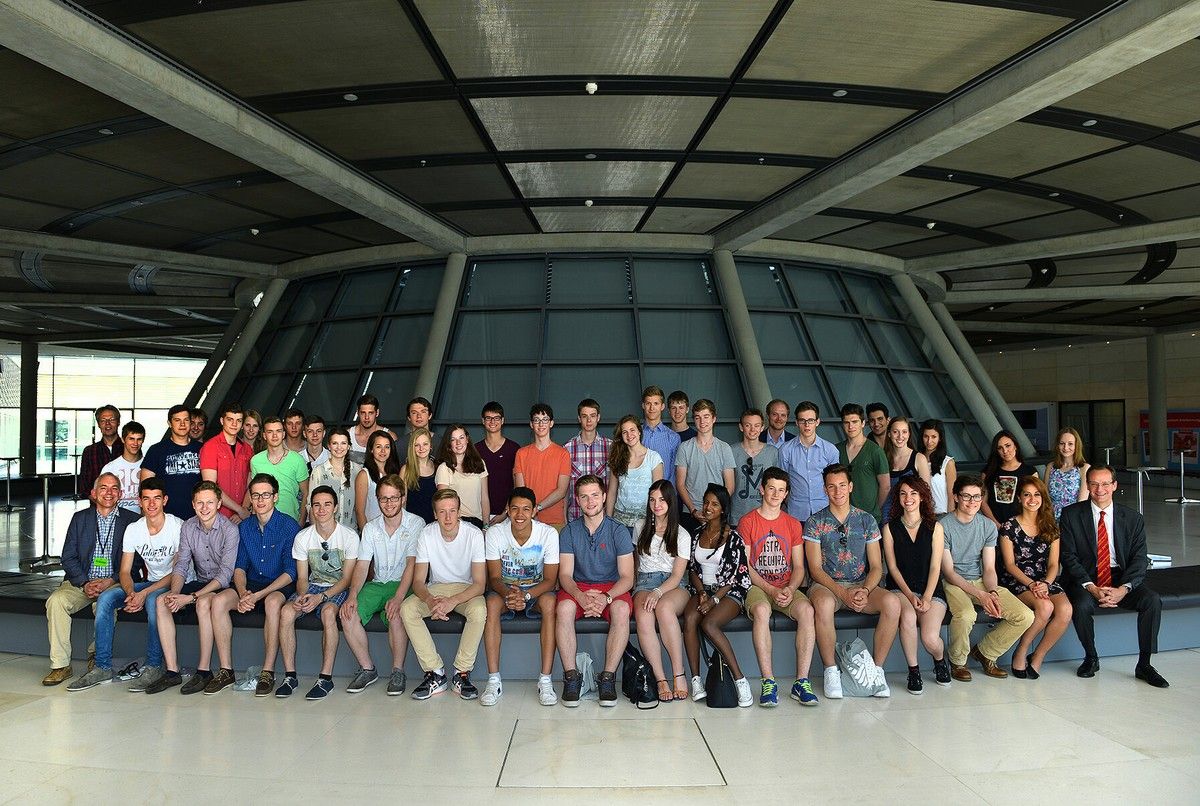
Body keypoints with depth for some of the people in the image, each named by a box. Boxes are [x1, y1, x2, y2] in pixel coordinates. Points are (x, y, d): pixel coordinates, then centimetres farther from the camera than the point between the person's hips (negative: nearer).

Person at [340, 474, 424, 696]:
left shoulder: (416, 524, -6)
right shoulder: (371, 528, 8)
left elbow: (412, 564, -14)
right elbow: (362, 565, 2)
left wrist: (398, 597, -26)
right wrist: (353, 595, -15)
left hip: (404, 585, -4)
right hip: (378, 583, 5)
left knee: (395, 615, -34)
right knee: (348, 613, -20)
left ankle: (398, 671, -13)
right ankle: (367, 669, -4)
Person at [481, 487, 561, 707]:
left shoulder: (548, 534, -15)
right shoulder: (494, 533, -12)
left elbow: (550, 580, -14)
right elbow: (495, 577, -10)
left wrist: (525, 595, -32)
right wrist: (509, 594, -33)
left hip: (537, 590, -1)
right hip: (505, 589, 1)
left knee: (549, 602, -34)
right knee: (492, 603, -32)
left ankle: (545, 680, -31)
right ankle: (494, 680, -28)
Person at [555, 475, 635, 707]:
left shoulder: (619, 531, -1)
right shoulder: (569, 531, 3)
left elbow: (627, 577, -7)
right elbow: (565, 575, -4)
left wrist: (606, 597, -26)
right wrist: (580, 596, -26)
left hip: (612, 588, -1)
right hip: (577, 587, 1)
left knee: (621, 609, -34)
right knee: (564, 608, -33)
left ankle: (608, 677, -23)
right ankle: (571, 676, -22)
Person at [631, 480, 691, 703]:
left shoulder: (682, 535, 6)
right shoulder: (641, 526, 15)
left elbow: (677, 575, -2)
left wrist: (658, 592, -19)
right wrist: (633, 585, 19)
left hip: (673, 585, -2)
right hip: (645, 582, 2)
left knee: (664, 607, -39)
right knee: (643, 617, -35)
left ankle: (679, 674, -33)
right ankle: (661, 680, -33)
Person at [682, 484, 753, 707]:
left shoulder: (733, 537, -2)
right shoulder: (697, 534, 14)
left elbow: (738, 575, -6)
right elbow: (692, 569, 13)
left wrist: (715, 598, -15)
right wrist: (702, 593, -5)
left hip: (729, 592, -4)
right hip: (702, 590, 4)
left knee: (708, 623, -33)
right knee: (690, 619, -29)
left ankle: (739, 679, -26)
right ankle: (696, 679, -25)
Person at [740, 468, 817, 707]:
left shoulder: (793, 524, 13)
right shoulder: (747, 522, 2)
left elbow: (798, 567, 10)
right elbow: (745, 566, -3)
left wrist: (790, 590, -11)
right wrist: (771, 590, -14)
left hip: (787, 589, 3)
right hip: (757, 586, -3)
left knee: (806, 610, -30)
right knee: (761, 611, -37)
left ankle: (801, 682, -26)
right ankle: (768, 683, -32)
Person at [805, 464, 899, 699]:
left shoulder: (866, 520, 8)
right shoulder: (815, 522, 1)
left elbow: (876, 567, 5)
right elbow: (815, 568, -5)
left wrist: (865, 591, -16)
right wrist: (842, 593, -20)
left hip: (861, 585, 3)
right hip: (826, 584, -2)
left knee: (892, 602, -28)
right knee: (824, 604, -38)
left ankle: (877, 669, -13)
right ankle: (831, 671, -20)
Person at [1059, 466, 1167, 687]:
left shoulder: (1133, 518, 4)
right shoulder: (1071, 515, -1)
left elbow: (1139, 560, -2)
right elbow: (1068, 557, -6)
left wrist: (1123, 589, -19)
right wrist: (1091, 588, -19)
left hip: (1122, 580, 2)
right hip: (1086, 580, -2)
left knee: (1152, 601, -24)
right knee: (1082, 606, -31)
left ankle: (1144, 665, -7)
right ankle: (1091, 658, -3)